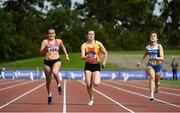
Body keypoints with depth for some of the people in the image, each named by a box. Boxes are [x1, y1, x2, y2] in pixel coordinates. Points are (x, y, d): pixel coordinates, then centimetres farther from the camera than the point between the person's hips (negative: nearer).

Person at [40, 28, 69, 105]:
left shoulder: (59, 41, 5)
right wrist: (45, 48, -21)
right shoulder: (45, 42, -1)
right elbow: (41, 53, -4)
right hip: (47, 62, 1)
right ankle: (49, 95, 30)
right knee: (48, 81, 10)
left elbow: (63, 48, 25)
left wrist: (66, 55, 21)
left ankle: (59, 85, -10)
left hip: (56, 61, -1)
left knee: (55, 72, -35)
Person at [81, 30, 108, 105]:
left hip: (96, 66, -1)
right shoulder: (84, 45, -1)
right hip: (88, 66, 2)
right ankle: (91, 99, 18)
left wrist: (104, 62, 0)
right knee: (88, 85, -5)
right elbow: (82, 57, -10)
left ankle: (98, 79, 18)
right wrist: (86, 57, -31)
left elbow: (105, 53, 7)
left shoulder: (98, 44, -3)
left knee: (96, 83, -20)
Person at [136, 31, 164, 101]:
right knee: (152, 77, -31)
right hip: (150, 65, 0)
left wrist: (155, 58, -33)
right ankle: (151, 94, -41)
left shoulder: (159, 46, -9)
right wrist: (140, 62, 19)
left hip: (158, 66, 0)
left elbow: (162, 58, -18)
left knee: (157, 83, 15)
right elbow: (144, 55, 22)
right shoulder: (147, 47, 1)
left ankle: (157, 87, 55)